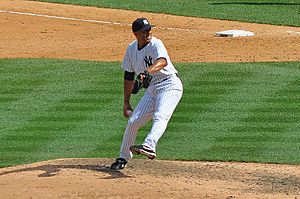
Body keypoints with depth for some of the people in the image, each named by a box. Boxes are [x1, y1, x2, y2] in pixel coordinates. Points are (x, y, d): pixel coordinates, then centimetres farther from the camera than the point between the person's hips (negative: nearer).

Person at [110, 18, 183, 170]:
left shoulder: (156, 44, -14)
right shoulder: (131, 49, 7)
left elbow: (163, 61, -36)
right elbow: (129, 76, 16)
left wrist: (149, 70, -56)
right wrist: (126, 103, 15)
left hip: (170, 85, -7)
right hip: (152, 88, 7)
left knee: (160, 116, -29)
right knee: (133, 121, 3)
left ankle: (149, 147, -50)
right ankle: (123, 158, 19)